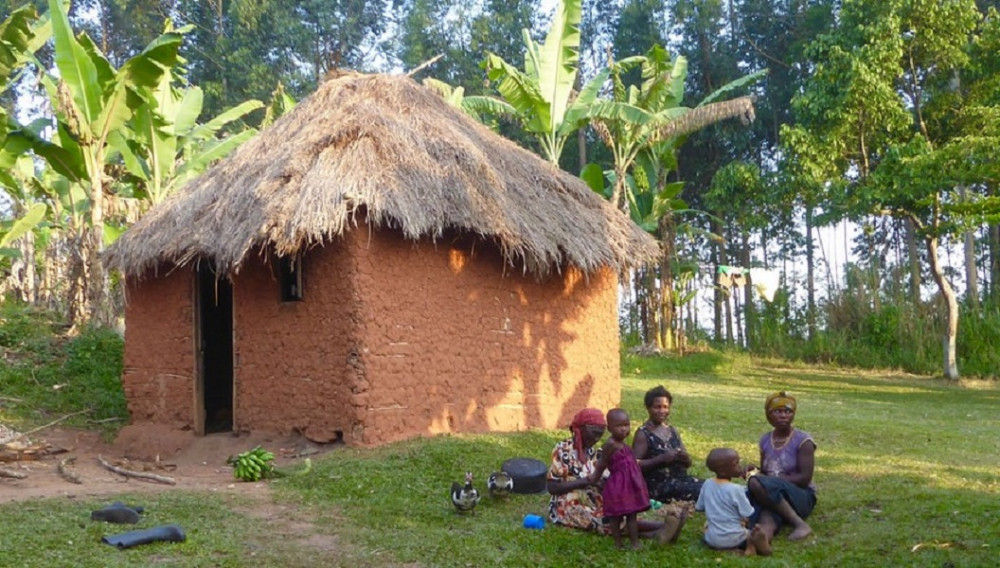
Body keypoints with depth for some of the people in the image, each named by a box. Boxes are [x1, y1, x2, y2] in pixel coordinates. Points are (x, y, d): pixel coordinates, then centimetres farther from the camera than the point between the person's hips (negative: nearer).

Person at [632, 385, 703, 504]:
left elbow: (688, 463, 19)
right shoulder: (643, 434, -5)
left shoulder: (673, 431, 15)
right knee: (701, 492, -26)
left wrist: (684, 457, -5)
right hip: (657, 485, -7)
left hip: (680, 478, 7)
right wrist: (661, 459, -22)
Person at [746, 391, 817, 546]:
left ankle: (799, 524, -31)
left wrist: (773, 479, -16)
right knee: (767, 519, -34)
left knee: (757, 484, -33)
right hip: (772, 497, 4)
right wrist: (755, 473, -5)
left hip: (800, 497, -4)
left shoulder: (803, 440, -5)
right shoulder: (765, 440, 11)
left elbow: (804, 479, -12)